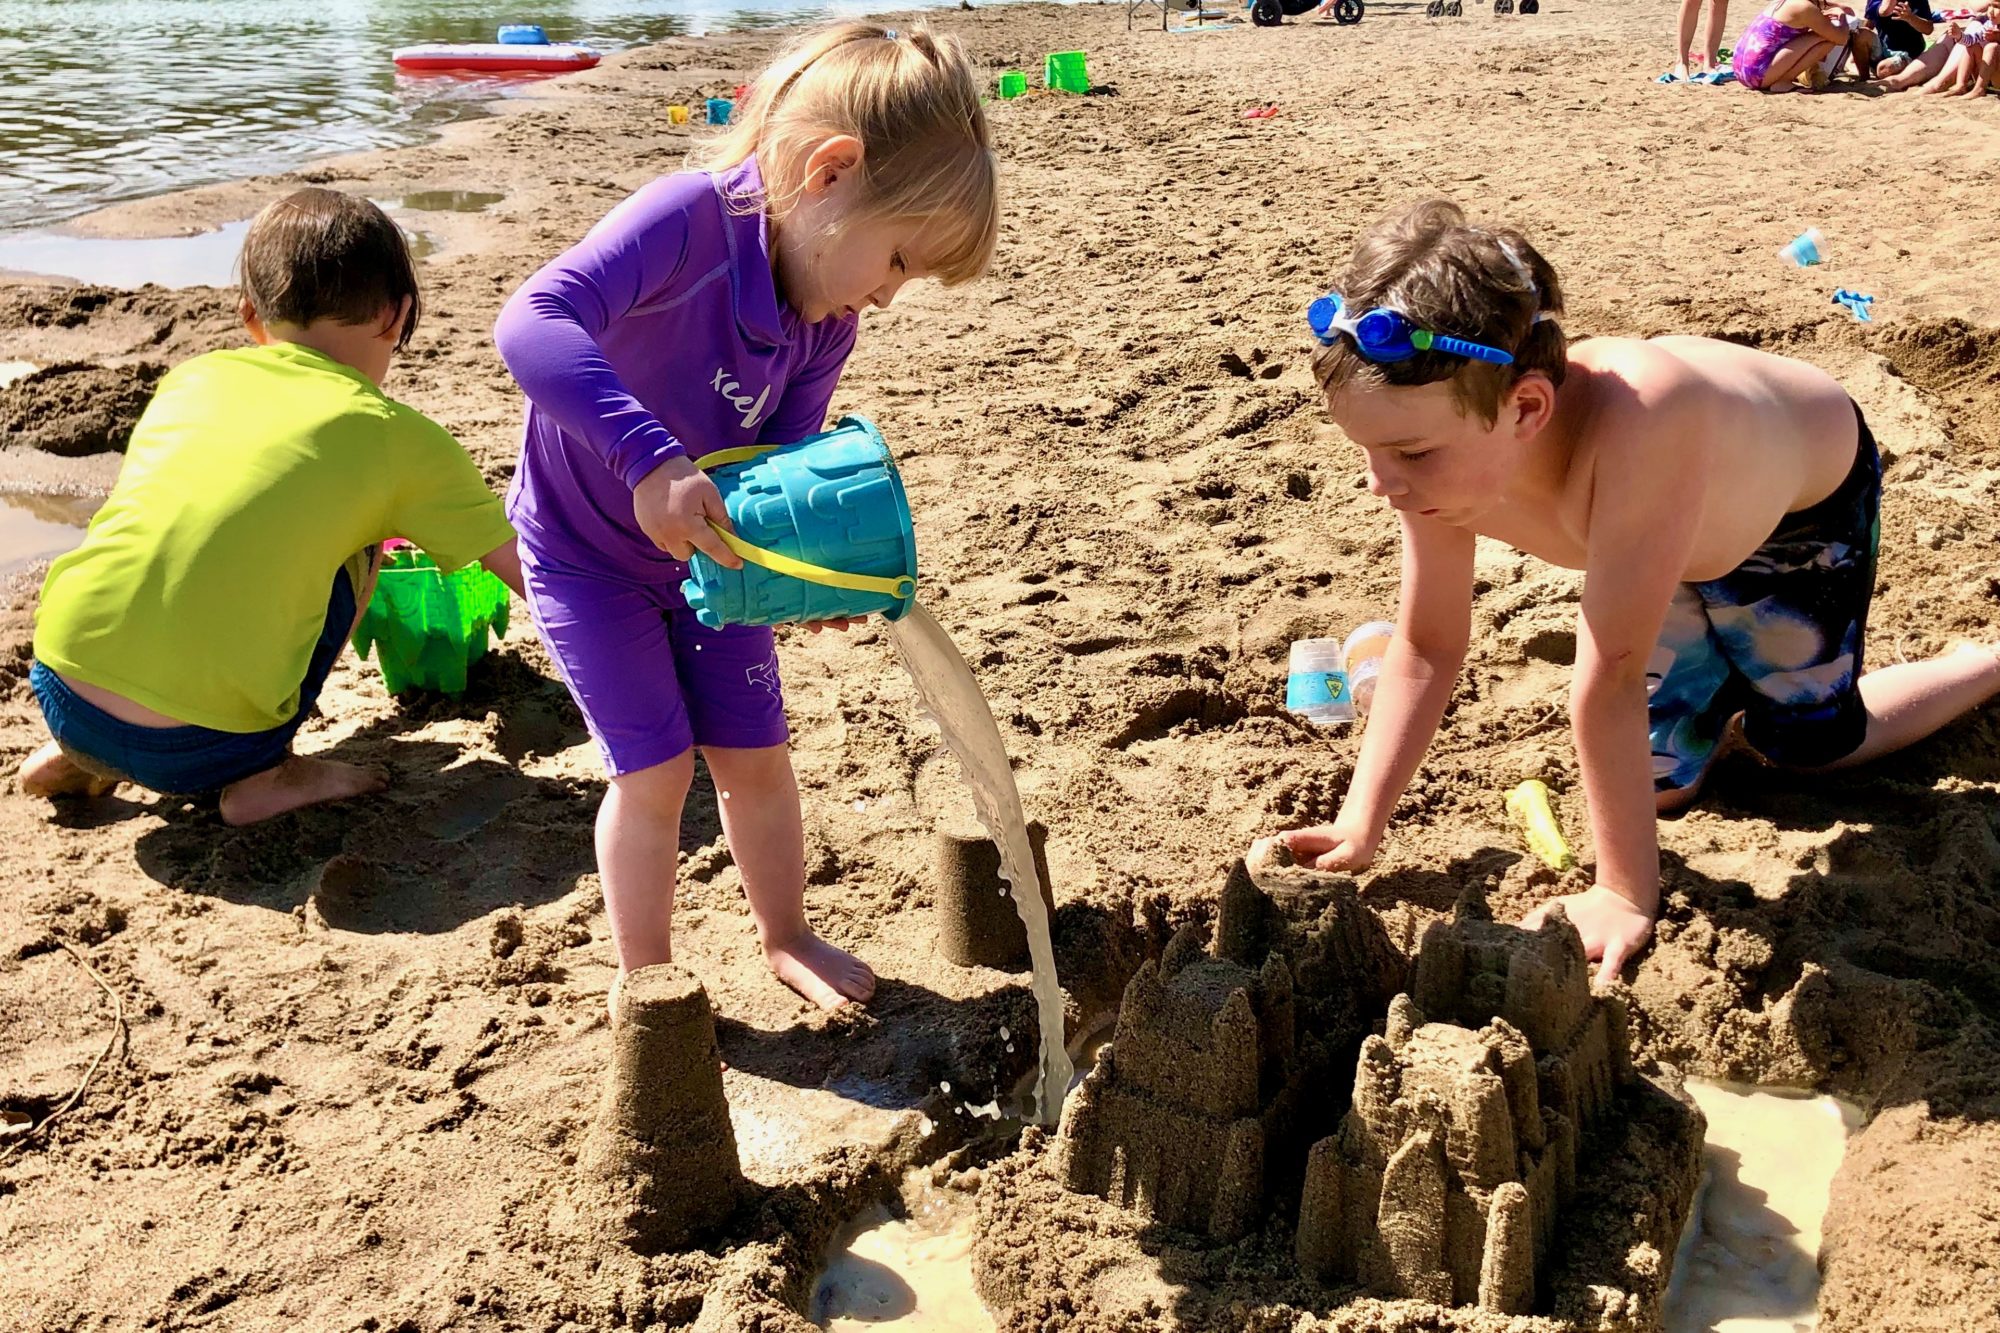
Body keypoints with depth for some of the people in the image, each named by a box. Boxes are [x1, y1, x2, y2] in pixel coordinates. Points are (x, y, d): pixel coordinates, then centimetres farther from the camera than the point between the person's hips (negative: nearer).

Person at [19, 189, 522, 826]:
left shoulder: (192, 376, 14)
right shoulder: (399, 438, 2)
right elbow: (528, 571, 10)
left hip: (61, 693, 5)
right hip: (196, 751, -5)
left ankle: (75, 758, 24)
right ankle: (263, 776, 9)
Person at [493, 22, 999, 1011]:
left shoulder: (824, 328, -11)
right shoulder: (690, 219, -33)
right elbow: (533, 325, -47)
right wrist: (651, 460, -57)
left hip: (708, 559, 6)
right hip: (588, 553, -6)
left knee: (756, 756, 10)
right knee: (656, 770, -4)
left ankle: (786, 939, 34)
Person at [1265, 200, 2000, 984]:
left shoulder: (1633, 422, -51)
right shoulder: (1447, 451, -32)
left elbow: (1610, 674, -46)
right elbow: (1425, 650, -19)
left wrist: (1627, 896, -37)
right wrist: (1358, 828, -23)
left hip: (1811, 497, -4)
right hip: (1688, 541, 5)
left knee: (1806, 742, 11)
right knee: (1660, 781, 7)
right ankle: (1738, 683, 36)